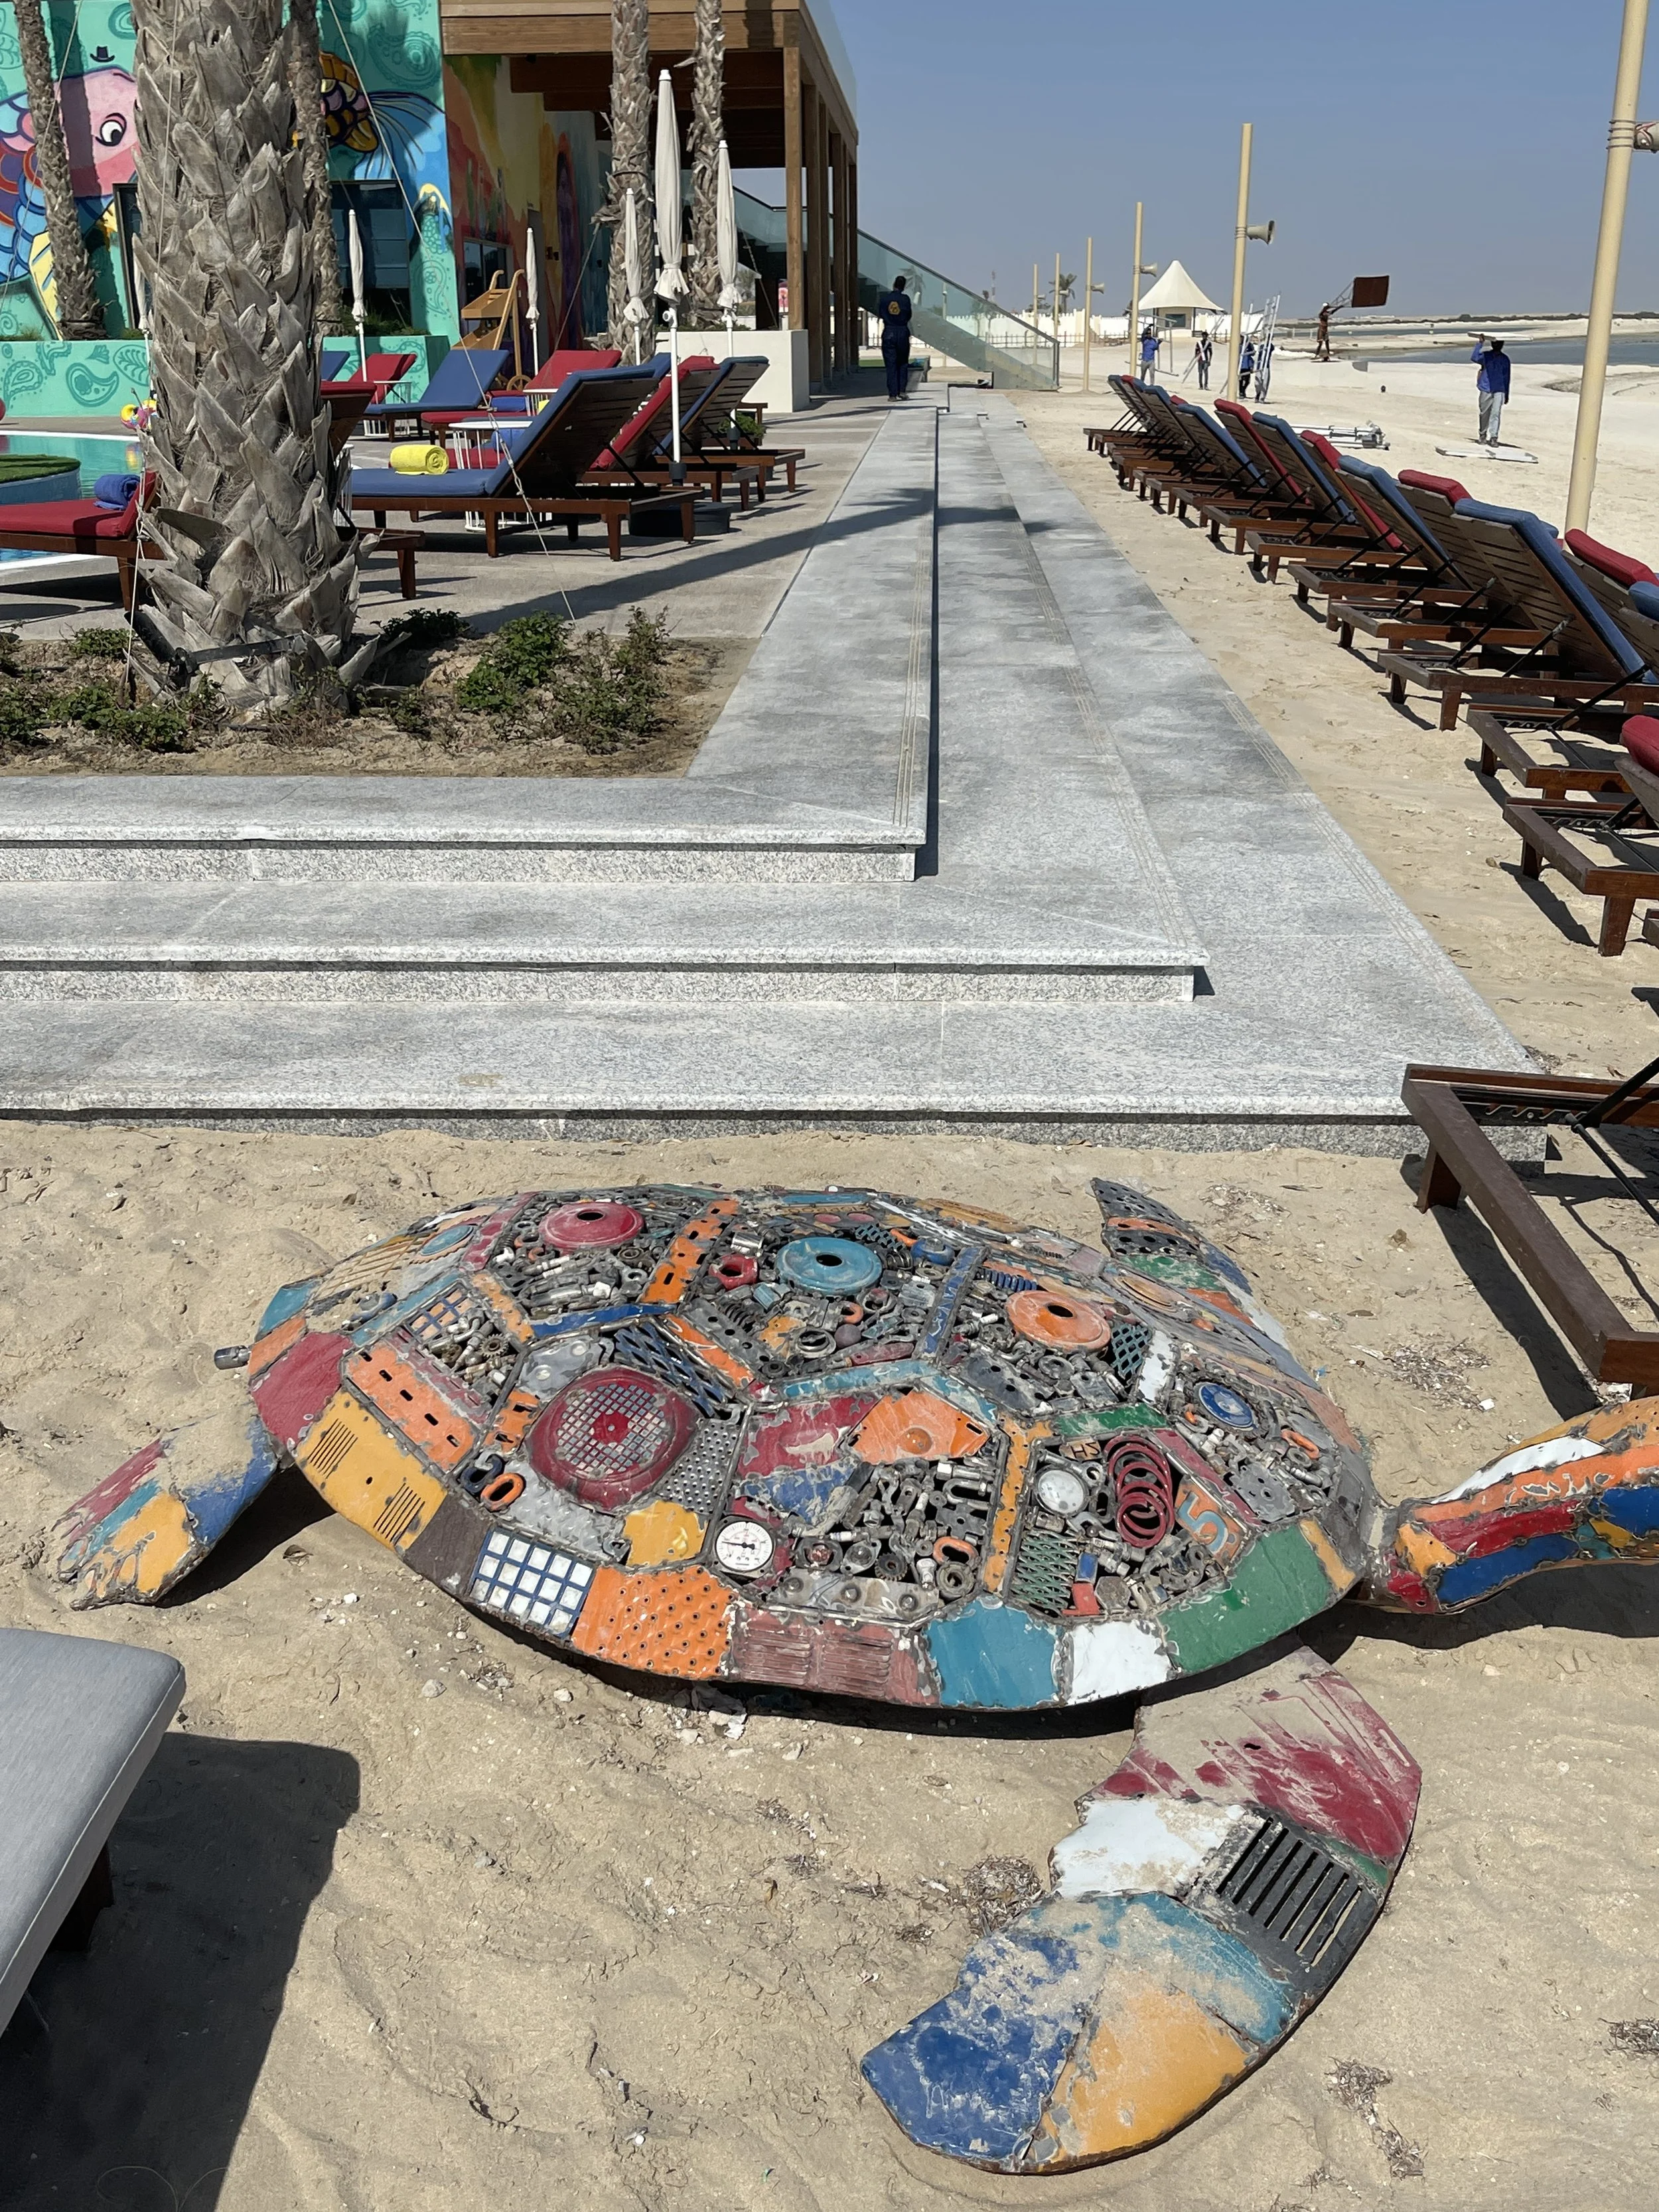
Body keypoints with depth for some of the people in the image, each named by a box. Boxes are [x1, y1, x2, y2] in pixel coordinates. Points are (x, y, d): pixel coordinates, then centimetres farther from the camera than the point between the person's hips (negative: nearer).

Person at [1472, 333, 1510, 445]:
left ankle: (1493, 437, -10)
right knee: (1484, 413, 9)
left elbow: (1506, 377, 14)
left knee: (1496, 413, -10)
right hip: (1485, 389, -1)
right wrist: (1480, 343, -25)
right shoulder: (1485, 355, 1)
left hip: (1499, 391, 1)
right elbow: (1474, 358, -20)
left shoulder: (1505, 359, 8)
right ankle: (1483, 435, 26)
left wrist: (1507, 394, 15)